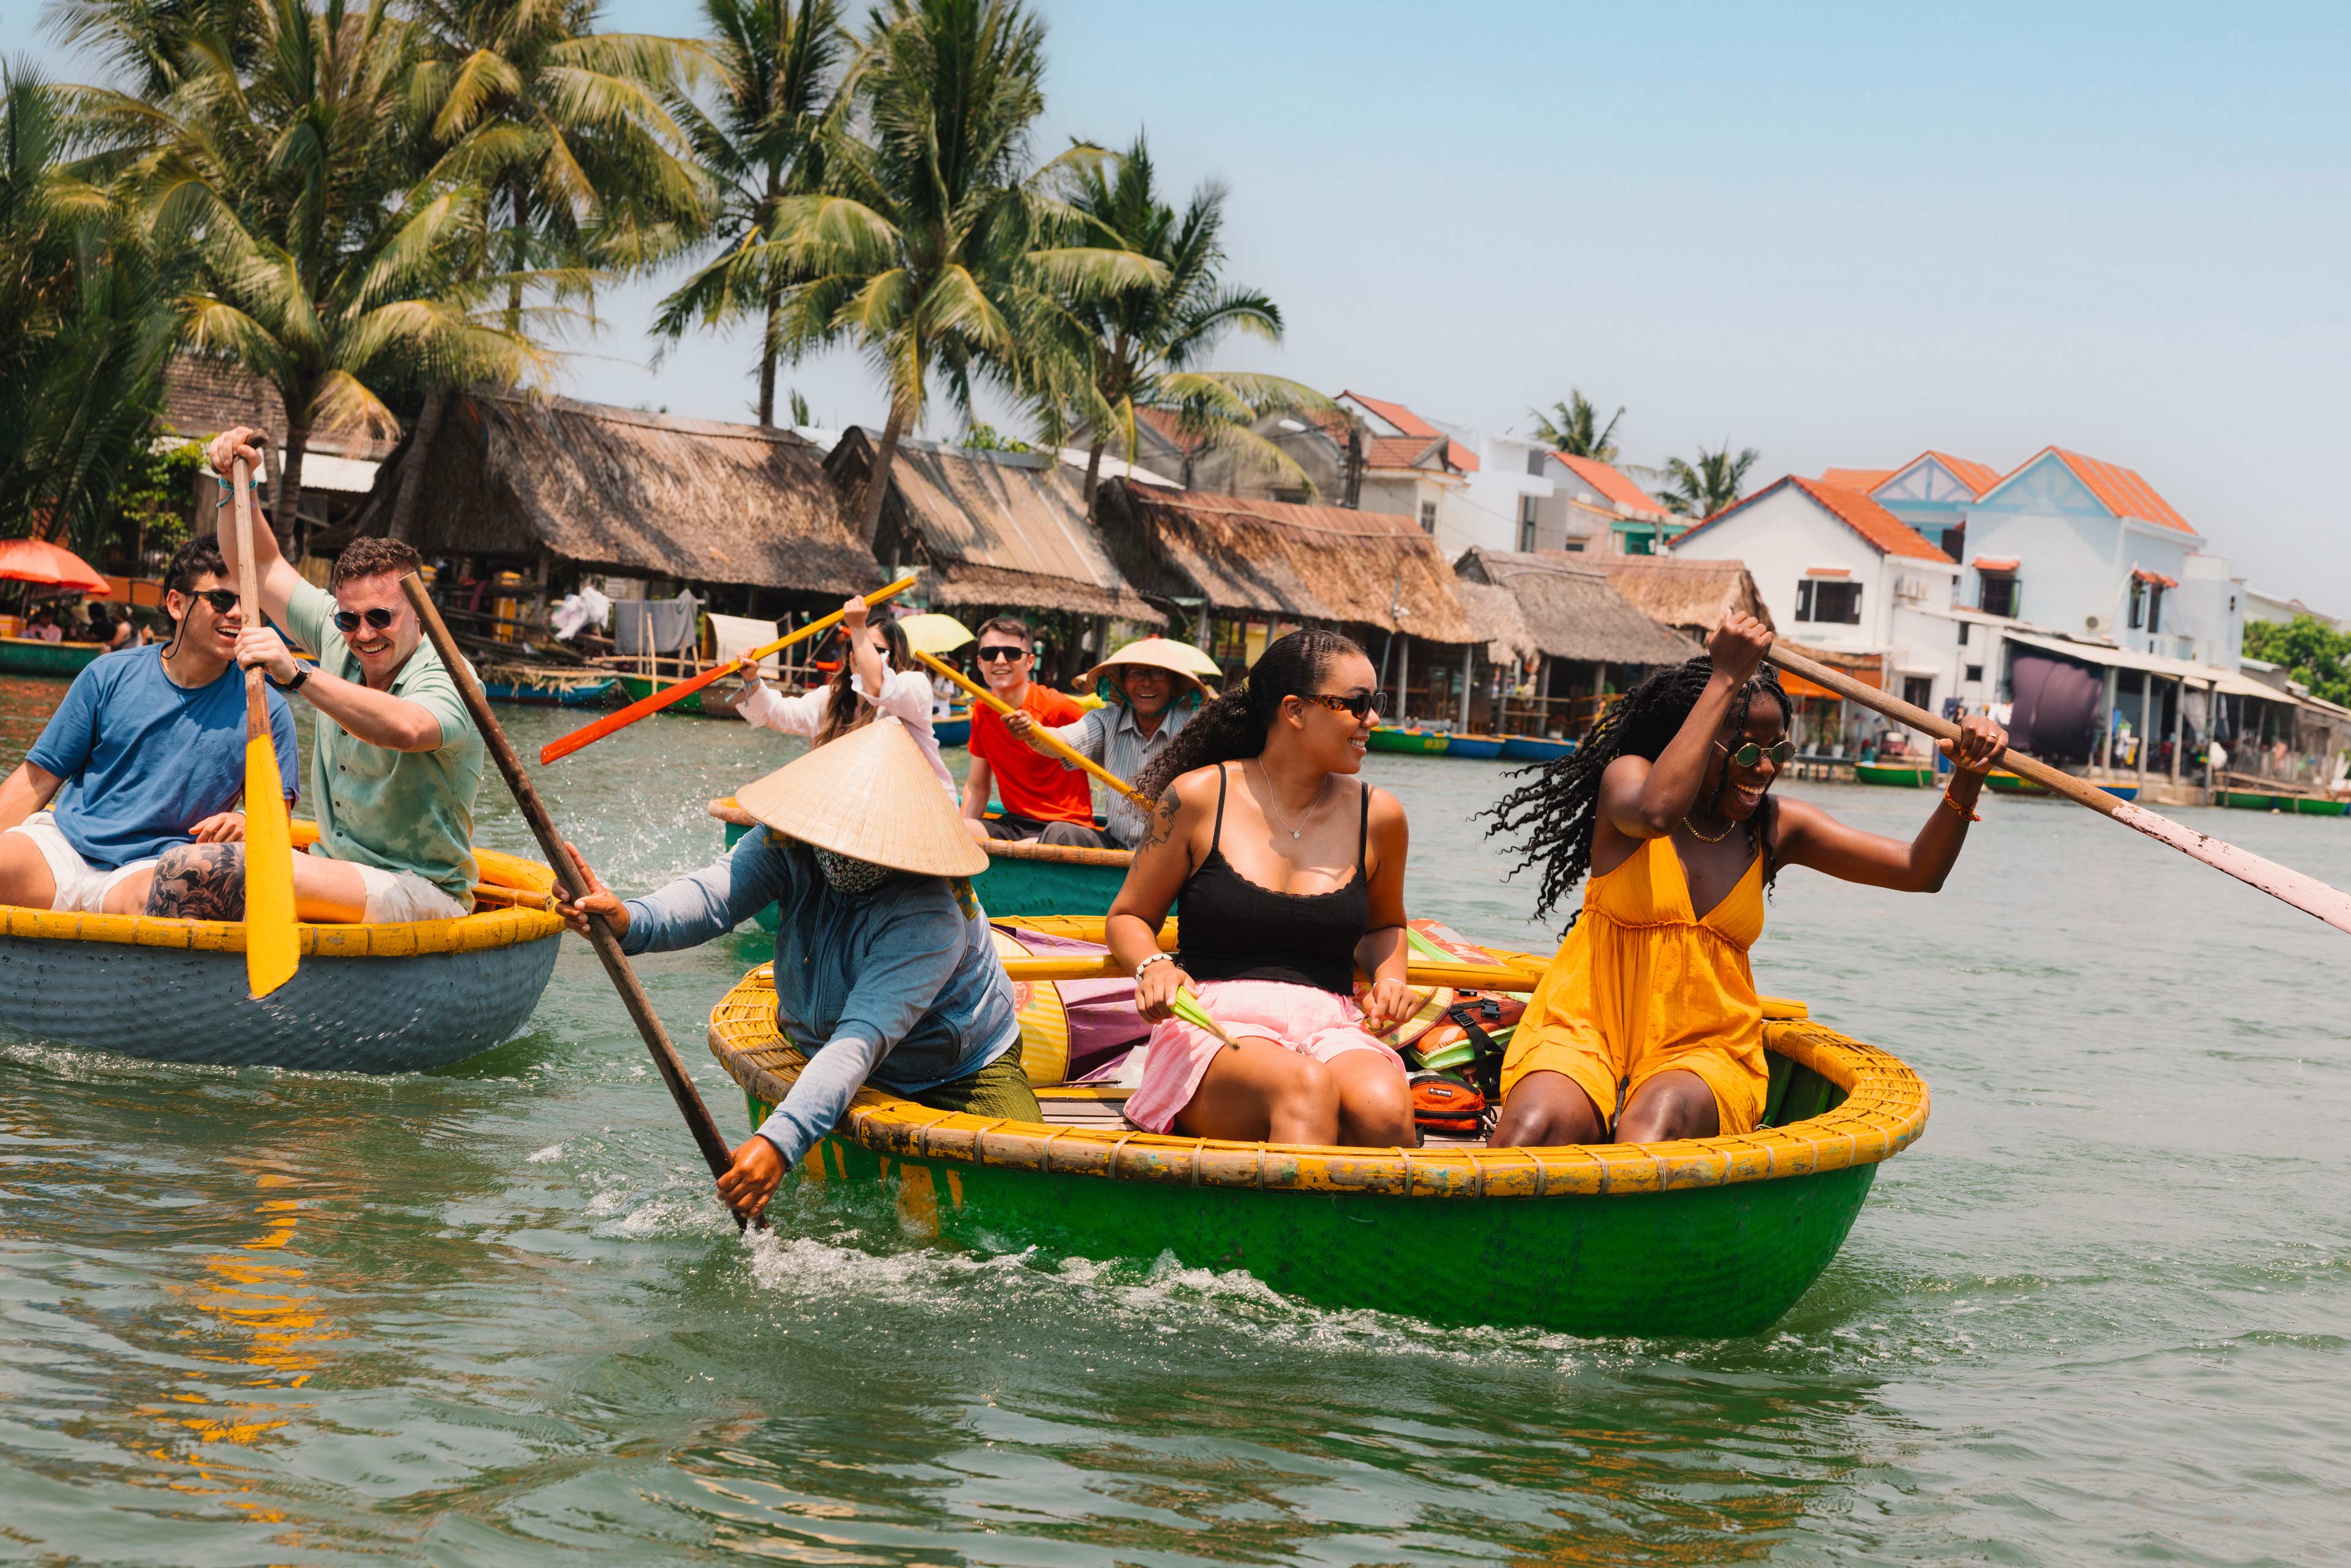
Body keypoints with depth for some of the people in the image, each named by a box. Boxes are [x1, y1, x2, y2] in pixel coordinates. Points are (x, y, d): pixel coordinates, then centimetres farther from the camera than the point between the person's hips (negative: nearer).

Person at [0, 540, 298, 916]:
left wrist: (247, 825, -12)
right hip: (62, 842, 1)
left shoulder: (267, 710, 7)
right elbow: (38, 778, 10)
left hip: (153, 868, -1)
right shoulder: (108, 676, 8)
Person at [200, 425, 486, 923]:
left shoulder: (447, 681, -18)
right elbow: (260, 566, 16)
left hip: (421, 896, -7)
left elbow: (405, 729, -42)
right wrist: (238, 483, 1)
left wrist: (298, 675, -50)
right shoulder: (338, 639, 5)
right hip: (336, 872, 7)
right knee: (201, 869, -16)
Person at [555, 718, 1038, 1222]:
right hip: (820, 1051, 4)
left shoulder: (930, 919, -35)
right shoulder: (790, 843, -19)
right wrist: (630, 922, -58)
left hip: (960, 1071, -4)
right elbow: (717, 893, -35)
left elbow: (862, 1039, -44)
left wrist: (781, 1141, -55)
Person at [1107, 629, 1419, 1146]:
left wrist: (1389, 979, 10)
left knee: (1384, 1108, -36)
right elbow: (1129, 917, 15)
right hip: (1217, 1024, -3)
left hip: (1333, 1028, 3)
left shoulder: (1377, 816, 12)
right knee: (1306, 1089, -40)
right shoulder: (1198, 797, 4)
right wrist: (1153, 966, -8)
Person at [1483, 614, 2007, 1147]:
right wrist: (1726, 680, -26)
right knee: (1538, 1126, -36)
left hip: (1704, 1050, 3)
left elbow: (1919, 872, 6)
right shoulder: (1627, 775, -2)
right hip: (1586, 1029, -2)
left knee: (1657, 1121, -35)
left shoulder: (1775, 827, 8)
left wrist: (1966, 783, -13)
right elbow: (1656, 811, -28)